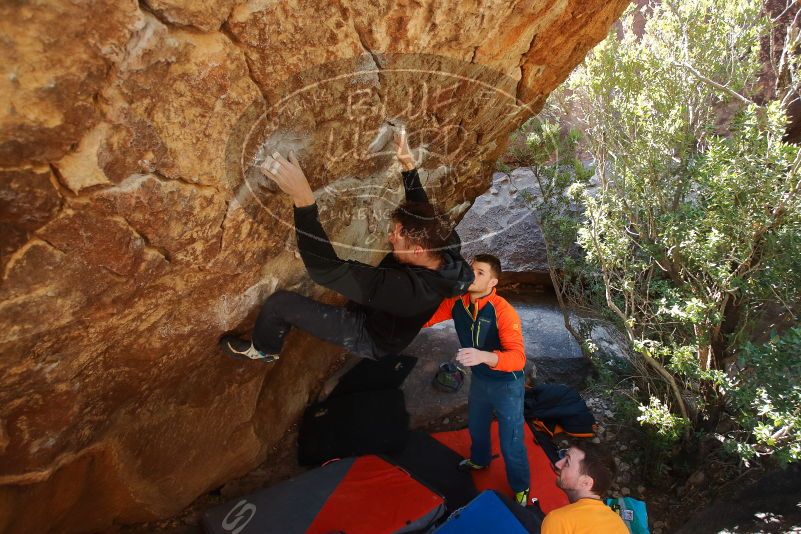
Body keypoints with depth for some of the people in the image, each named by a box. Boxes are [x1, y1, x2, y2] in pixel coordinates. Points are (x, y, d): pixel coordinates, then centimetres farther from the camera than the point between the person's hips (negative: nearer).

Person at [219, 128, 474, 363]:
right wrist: (408, 165, -2)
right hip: (379, 315, 8)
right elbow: (421, 209, 1)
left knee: (279, 303, -9)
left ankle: (263, 350, 21)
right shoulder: (440, 246, -23)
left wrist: (303, 199, -54)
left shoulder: (406, 288, -46)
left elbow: (326, 269, -49)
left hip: (372, 338, -7)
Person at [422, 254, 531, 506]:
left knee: (511, 444, 7)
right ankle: (479, 460, 62)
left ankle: (521, 489, 36)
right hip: (479, 379, 6)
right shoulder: (456, 302, -16)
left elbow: (518, 358, -41)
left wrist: (484, 356, -58)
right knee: (476, 426, 30)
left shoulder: (503, 311, -33)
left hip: (506, 384, -6)